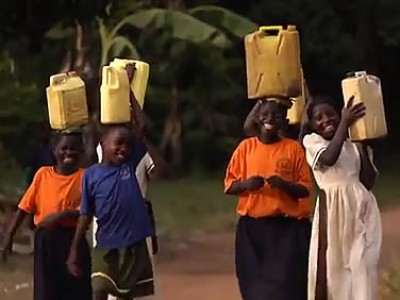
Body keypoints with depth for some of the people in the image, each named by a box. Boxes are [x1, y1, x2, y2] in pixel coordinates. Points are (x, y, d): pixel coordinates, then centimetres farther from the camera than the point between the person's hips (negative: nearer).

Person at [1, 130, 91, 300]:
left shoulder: (84, 177, -3)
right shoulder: (43, 174, 1)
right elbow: (25, 206, 3)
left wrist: (61, 215, -23)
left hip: (72, 239, -1)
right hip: (46, 239, 1)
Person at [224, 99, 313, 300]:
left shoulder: (293, 148, 1)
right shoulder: (246, 147, 4)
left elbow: (305, 189, 1)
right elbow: (228, 185, 6)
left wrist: (284, 184, -18)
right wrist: (246, 184, -14)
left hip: (288, 228, -1)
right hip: (252, 227, 2)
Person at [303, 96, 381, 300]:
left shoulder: (354, 145, 13)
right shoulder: (312, 141, 5)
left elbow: (368, 182, 4)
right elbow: (329, 158, -19)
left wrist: (363, 144, 2)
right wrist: (345, 123, -18)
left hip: (361, 208, 3)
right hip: (334, 207, -3)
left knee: (362, 267, -1)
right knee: (333, 266, -3)